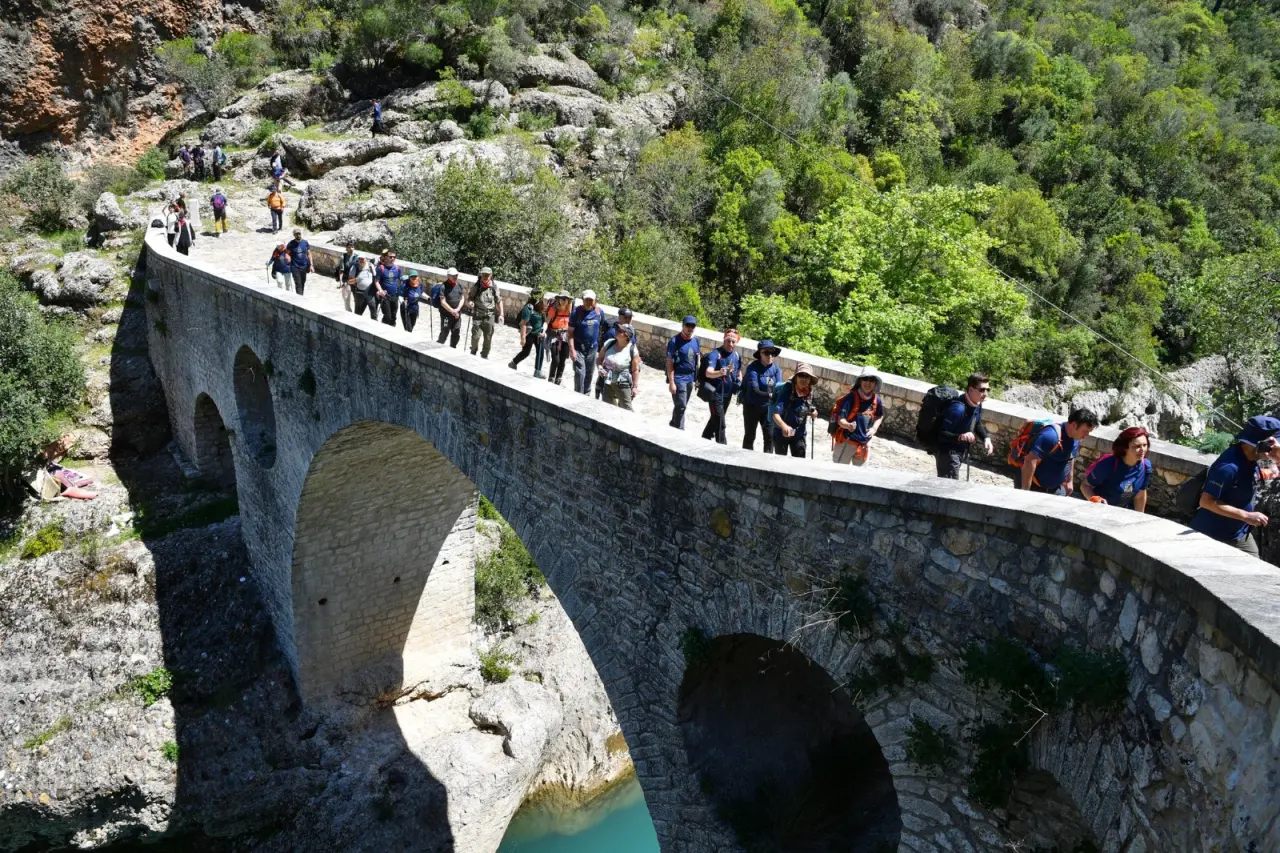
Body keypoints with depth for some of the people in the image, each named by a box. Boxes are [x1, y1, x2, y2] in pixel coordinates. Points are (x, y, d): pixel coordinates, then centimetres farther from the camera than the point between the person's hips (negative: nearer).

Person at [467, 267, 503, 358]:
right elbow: (469, 298, 4)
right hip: (477, 316, -1)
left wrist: (501, 314, 0)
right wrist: (470, 302, -19)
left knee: (488, 338, 7)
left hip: (489, 316, 1)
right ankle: (473, 353, 17)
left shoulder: (494, 287, -2)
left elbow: (499, 301, 5)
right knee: (475, 336, -7)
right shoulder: (476, 287, -4)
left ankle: (484, 356, 25)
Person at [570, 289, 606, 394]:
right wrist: (572, 349, -16)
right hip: (579, 348, -4)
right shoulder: (577, 312, -11)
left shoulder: (599, 312, 0)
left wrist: (600, 348, 10)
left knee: (589, 374, 13)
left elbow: (602, 329, 10)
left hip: (593, 348, 4)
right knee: (580, 373, -9)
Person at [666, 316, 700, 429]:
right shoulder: (674, 342, -14)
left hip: (690, 379, 6)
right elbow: (670, 363, -14)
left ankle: (673, 426, 32)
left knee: (681, 405, 16)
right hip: (678, 379, -6)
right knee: (681, 406, -7)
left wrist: (696, 378, 10)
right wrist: (671, 382, -17)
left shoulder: (696, 341, 5)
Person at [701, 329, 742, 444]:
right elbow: (708, 373, -35)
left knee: (716, 419, 23)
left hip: (728, 394, 7)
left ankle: (705, 439, 42)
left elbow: (739, 371, 20)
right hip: (716, 393, -7)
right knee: (720, 423, -8)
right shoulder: (715, 354, -21)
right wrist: (719, 373, -54)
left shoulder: (737, 355, 0)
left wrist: (739, 384, 5)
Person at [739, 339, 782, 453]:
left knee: (770, 436, 2)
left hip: (768, 406, 3)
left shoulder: (776, 368, -3)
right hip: (752, 406, -3)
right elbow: (754, 390, -26)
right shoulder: (753, 368, -17)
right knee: (750, 436, 10)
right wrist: (770, 395, -38)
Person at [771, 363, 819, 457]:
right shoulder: (787, 391, -24)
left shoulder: (809, 394, -7)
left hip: (799, 434, 4)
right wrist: (784, 426, -52)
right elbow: (775, 414, -34)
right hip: (781, 433, -4)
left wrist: (812, 413, -10)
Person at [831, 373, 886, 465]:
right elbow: (840, 420, -22)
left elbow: (879, 416, 19)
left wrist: (874, 428, 2)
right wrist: (848, 425, -43)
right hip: (846, 441, -5)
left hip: (865, 443, 5)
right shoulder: (851, 397, -19)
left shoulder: (877, 400, -3)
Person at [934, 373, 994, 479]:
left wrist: (986, 438, 2)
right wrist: (960, 437, -46)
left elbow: (977, 424, 19)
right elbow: (942, 434, -30)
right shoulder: (958, 408, -30)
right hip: (947, 451, -9)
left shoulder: (977, 405, -1)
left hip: (960, 451, 9)